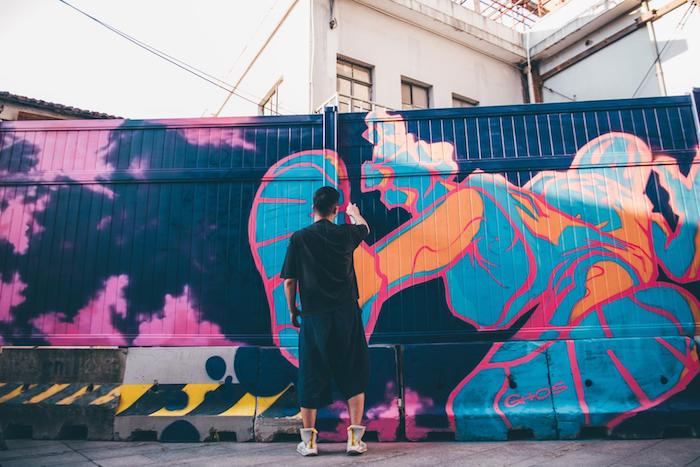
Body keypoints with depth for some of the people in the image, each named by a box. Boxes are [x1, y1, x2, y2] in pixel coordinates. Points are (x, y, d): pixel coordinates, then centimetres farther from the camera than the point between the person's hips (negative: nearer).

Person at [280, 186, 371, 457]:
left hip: (313, 316, 0)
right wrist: (354, 212, 49)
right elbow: (364, 228, 28)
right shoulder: (345, 233, 3)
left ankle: (308, 441, 14)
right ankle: (355, 438, 10)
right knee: (354, 377, 9)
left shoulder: (298, 238, 1)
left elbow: (289, 281, 1)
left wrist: (292, 310, 16)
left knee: (311, 378, 8)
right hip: (346, 315, 0)